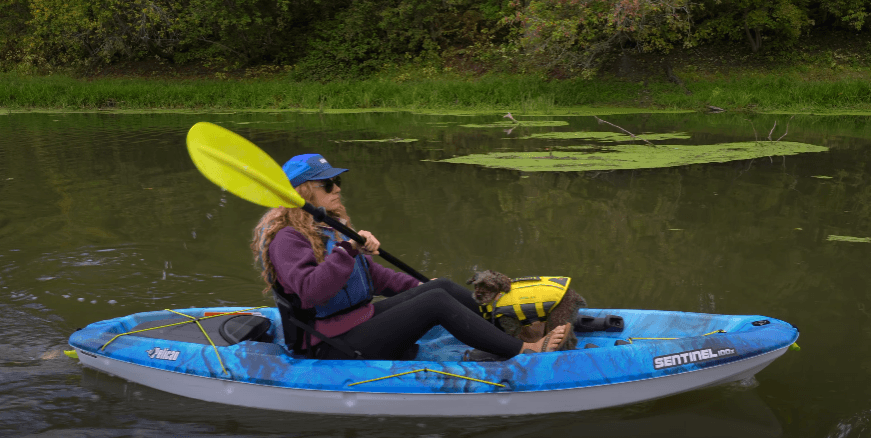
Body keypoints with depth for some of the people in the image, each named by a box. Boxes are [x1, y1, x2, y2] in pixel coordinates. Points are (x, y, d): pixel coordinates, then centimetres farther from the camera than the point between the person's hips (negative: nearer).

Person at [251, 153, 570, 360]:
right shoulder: (287, 239, -13)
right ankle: (526, 352, -15)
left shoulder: (330, 228, 17)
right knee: (436, 301, -19)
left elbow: (371, 273, 25)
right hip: (336, 347, -10)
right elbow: (311, 292, -30)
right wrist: (348, 249, -33)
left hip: (358, 319, 10)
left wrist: (416, 287, 19)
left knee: (443, 286, -5)